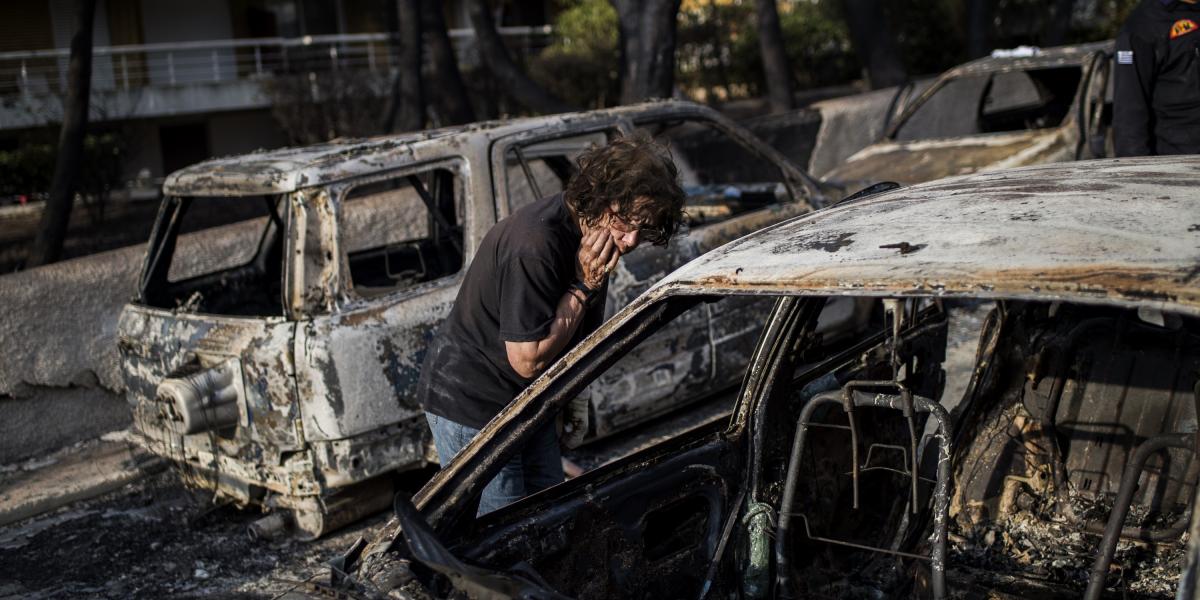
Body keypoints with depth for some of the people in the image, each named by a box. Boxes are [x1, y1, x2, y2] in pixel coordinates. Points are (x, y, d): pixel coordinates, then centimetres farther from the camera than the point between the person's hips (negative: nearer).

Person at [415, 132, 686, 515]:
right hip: (471, 403, -9)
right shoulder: (534, 245, -31)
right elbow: (528, 360, -28)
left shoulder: (591, 230, -1)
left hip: (527, 402, 9)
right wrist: (583, 287, -26)